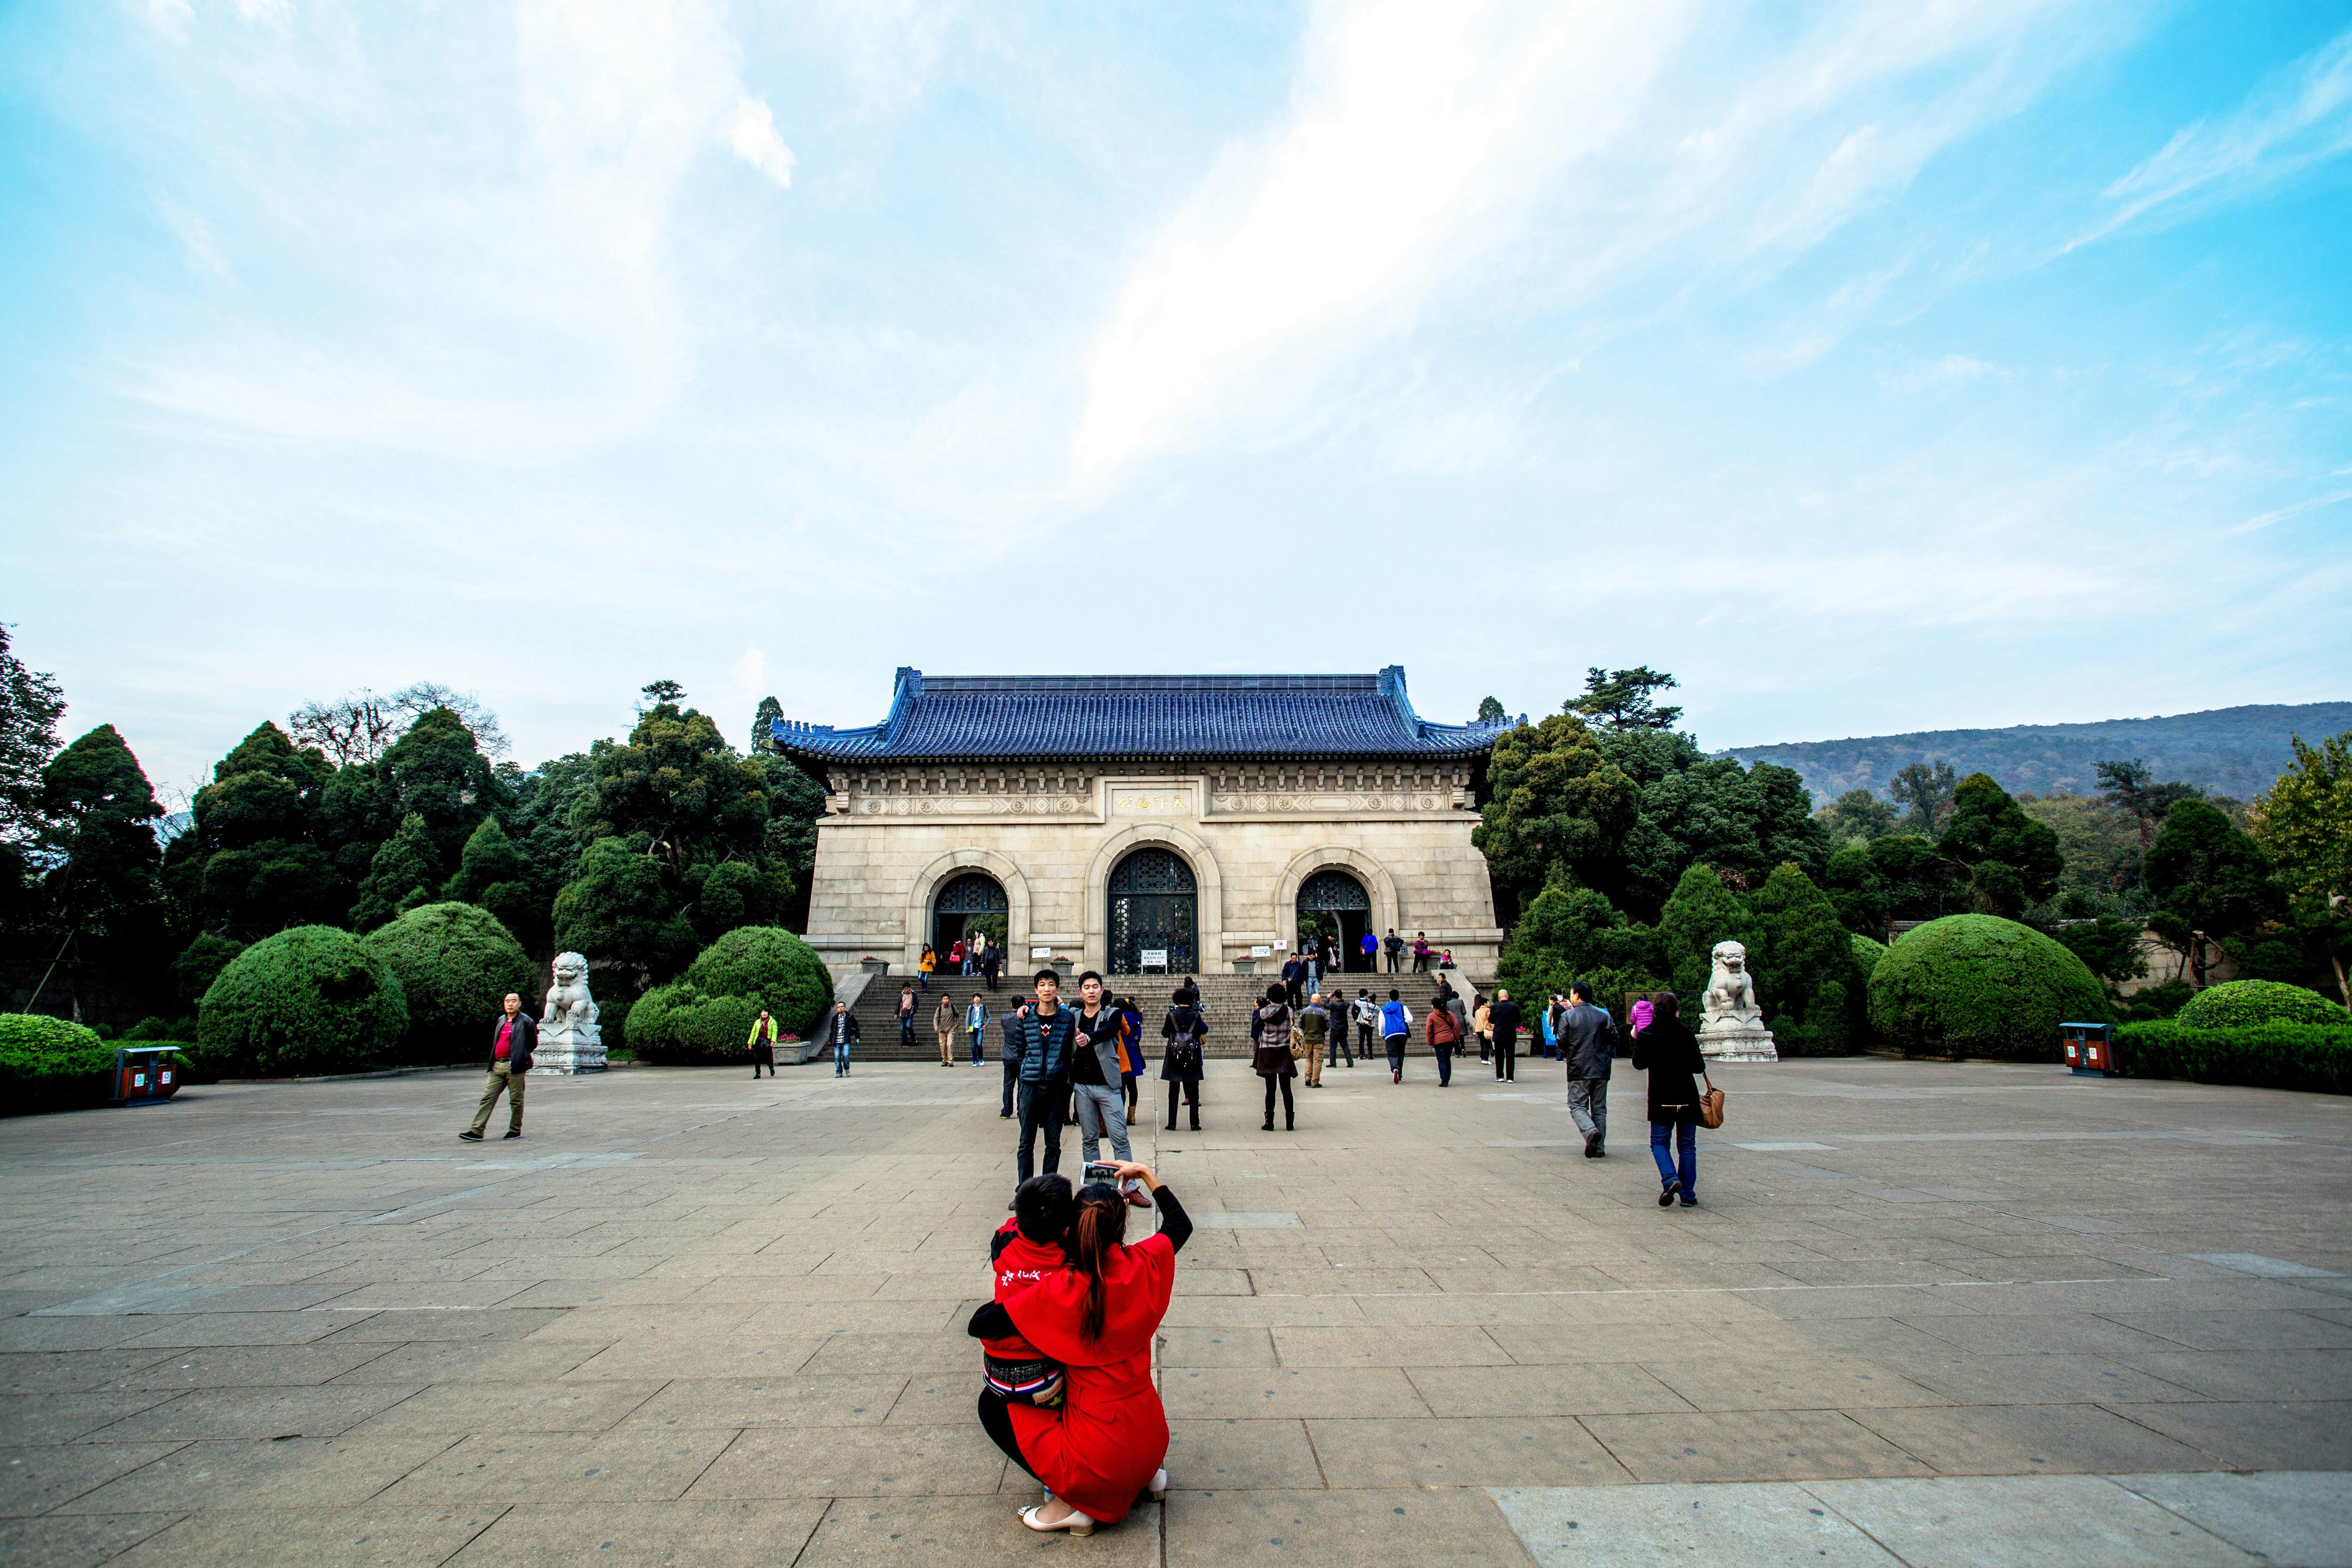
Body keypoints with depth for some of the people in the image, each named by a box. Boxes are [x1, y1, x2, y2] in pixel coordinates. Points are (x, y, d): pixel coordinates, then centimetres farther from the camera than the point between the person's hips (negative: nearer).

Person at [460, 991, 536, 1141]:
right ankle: (477, 1131, 1)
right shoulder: (501, 1020, 16)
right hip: (497, 1066, 6)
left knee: (516, 1101, 3)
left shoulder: (526, 1021, -3)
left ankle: (515, 1130, 14)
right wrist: (493, 1060, 17)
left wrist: (520, 1056, 2)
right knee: (487, 1098, 1)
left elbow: (533, 1043, 1)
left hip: (514, 1067, -6)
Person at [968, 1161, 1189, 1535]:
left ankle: (1071, 1502, 7)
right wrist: (1145, 1173, 15)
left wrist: (1008, 1290, 2)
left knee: (992, 1405, 14)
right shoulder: (1144, 1266, -12)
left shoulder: (1060, 1291, -23)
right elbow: (1181, 1224, 10)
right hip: (1151, 1442, 5)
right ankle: (1148, 1473, 23)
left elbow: (978, 1326, -16)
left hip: (1100, 1458, -5)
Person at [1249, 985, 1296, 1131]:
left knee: (1270, 1089, 3)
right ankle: (1290, 1123, 7)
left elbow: (1256, 1027, 9)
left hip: (1268, 1052, -1)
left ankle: (1269, 1123, 4)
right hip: (1285, 1052, 1)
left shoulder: (1263, 1012, -6)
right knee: (1286, 1088, 5)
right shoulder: (1289, 1011, -2)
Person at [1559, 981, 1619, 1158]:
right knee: (1599, 1109, 11)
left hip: (1578, 1070, -3)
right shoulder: (1604, 1015, 3)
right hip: (1601, 1070, 3)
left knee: (1578, 1106, 4)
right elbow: (1614, 1040, 3)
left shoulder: (1567, 1017, -6)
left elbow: (1562, 1044, -5)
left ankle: (1590, 1131, -23)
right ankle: (1599, 1149, 10)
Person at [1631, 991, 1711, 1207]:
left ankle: (1670, 1179, -13)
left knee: (1659, 1142, 12)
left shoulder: (1646, 1035, -6)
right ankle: (1688, 1195, 12)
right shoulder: (1686, 1034, -7)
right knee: (1687, 1146, 12)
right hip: (1687, 1098, 1)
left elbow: (1639, 1064, 3)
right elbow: (1699, 1067, -5)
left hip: (1660, 1099, -1)